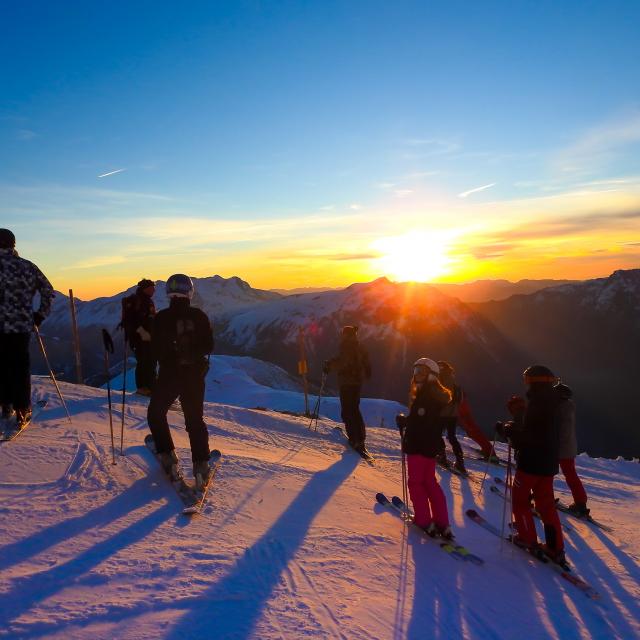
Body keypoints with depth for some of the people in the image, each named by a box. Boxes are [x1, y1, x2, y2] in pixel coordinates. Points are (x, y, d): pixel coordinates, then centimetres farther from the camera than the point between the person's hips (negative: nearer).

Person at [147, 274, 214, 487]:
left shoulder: (161, 317, -9)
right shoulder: (199, 316, -5)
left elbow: (155, 349, -8)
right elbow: (208, 346, 1)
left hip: (169, 374, -2)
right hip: (195, 374, 2)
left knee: (156, 414, 20)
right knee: (195, 419, 12)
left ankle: (168, 456, 10)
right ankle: (201, 464, 4)